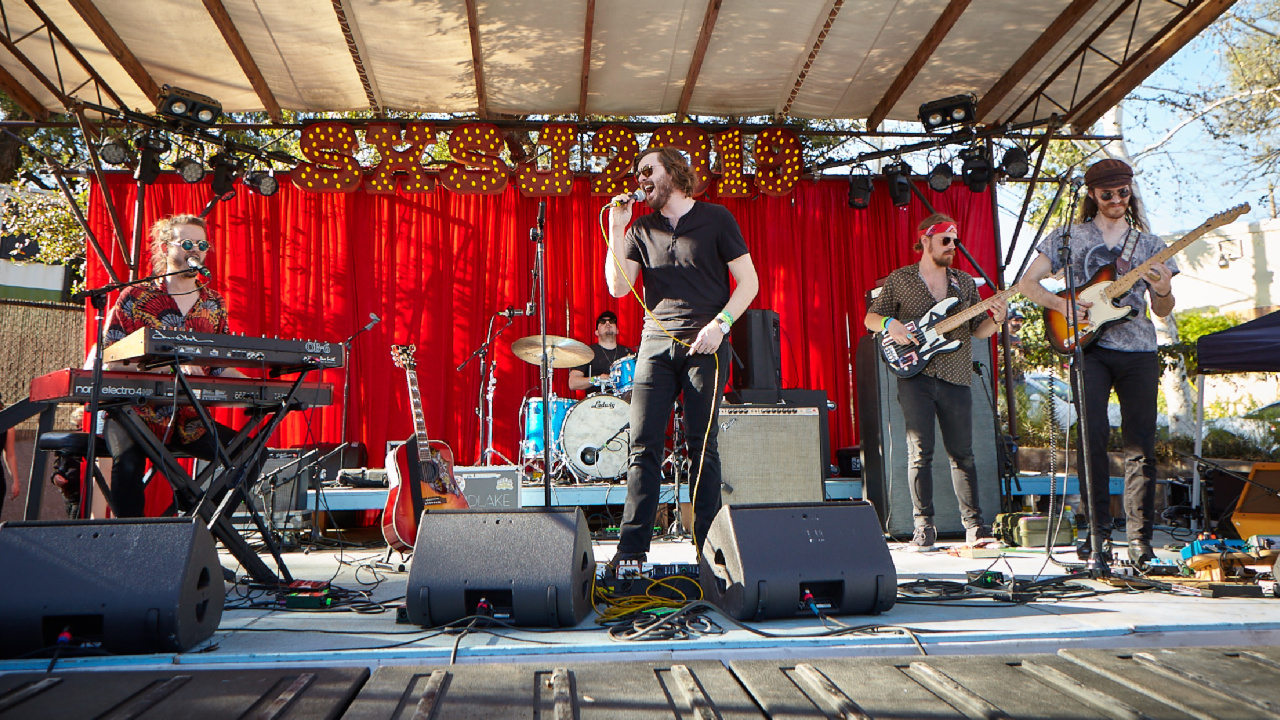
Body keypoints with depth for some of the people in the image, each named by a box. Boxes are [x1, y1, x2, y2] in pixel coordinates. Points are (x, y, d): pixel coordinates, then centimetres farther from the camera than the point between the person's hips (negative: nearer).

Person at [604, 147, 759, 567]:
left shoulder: (715, 219, 5)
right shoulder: (642, 229, 16)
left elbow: (749, 282, 2)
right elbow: (618, 287, 6)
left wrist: (719, 324, -11)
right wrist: (616, 228, 2)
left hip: (704, 345, -3)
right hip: (656, 343, 3)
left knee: (703, 446, -2)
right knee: (643, 446, -4)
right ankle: (631, 549, -1)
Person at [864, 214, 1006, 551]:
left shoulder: (965, 282, 15)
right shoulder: (899, 280, 6)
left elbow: (977, 330, 15)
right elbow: (870, 318, 8)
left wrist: (995, 321, -6)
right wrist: (889, 324, -13)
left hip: (956, 379, 3)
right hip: (915, 376, -3)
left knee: (963, 455, 5)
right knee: (920, 453, -4)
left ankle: (974, 526, 13)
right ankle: (924, 529, 2)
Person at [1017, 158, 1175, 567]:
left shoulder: (1148, 244, 17)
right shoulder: (1069, 237, 11)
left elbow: (1163, 312, 17)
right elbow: (1027, 283, 7)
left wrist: (1164, 292, -6)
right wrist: (1061, 305, -10)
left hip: (1139, 352, 2)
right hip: (1090, 348, -2)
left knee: (1141, 444, -1)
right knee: (1093, 433, -13)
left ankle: (1140, 537, 6)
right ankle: (1097, 528, -4)